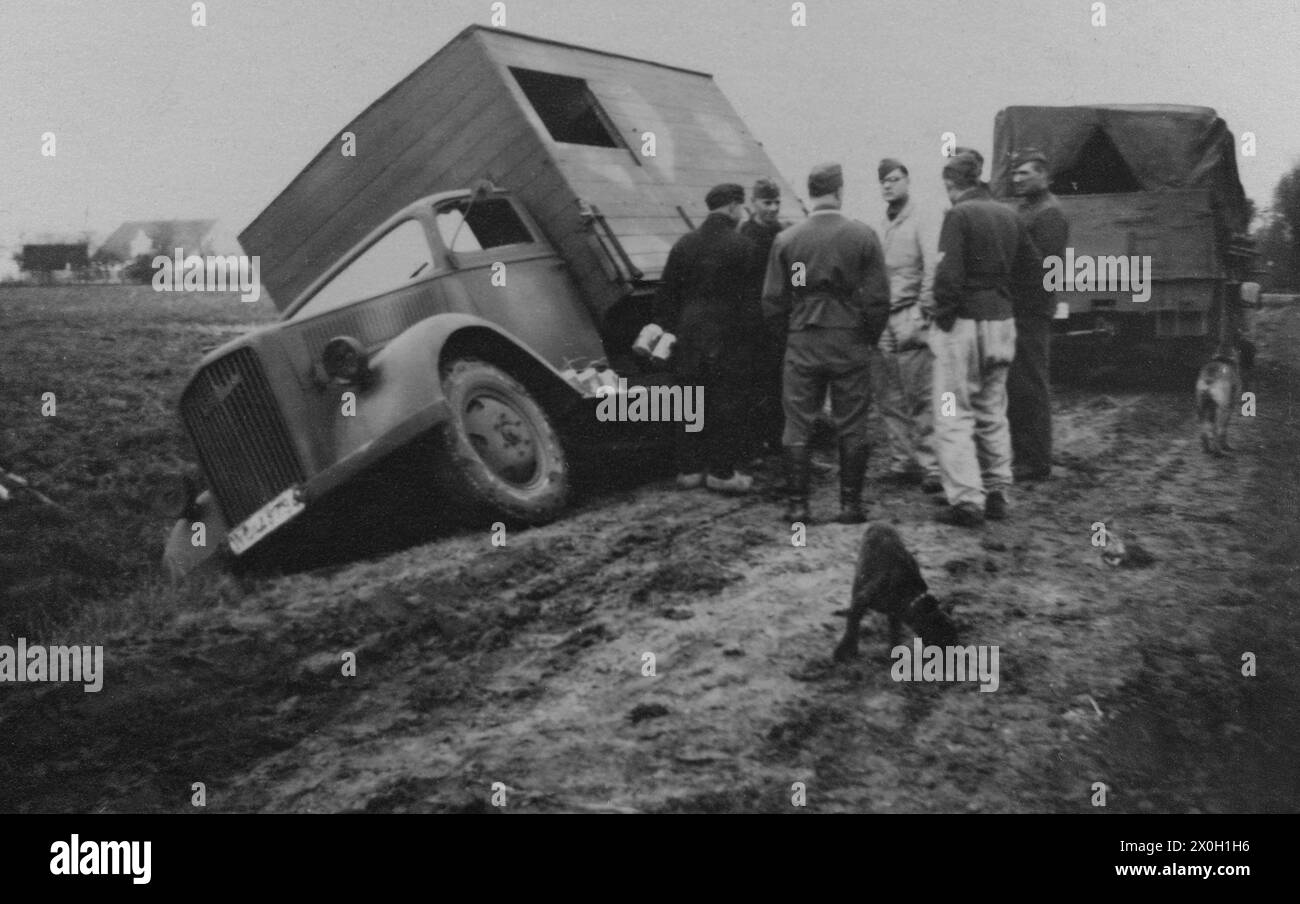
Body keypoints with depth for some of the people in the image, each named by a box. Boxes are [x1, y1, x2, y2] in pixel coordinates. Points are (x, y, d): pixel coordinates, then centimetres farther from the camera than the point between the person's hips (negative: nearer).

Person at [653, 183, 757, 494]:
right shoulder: (741, 246, -10)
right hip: (728, 338, -5)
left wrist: (666, 329, 14)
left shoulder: (685, 244, 6)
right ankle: (721, 473, 7)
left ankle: (689, 468, 16)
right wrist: (755, 328, 0)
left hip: (690, 337, 5)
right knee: (727, 405, 4)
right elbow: (749, 296, -10)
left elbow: (667, 293, 8)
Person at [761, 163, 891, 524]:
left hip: (802, 343, 1)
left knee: (797, 426, 7)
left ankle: (797, 505, 7)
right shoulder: (863, 236, -4)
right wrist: (869, 337, 9)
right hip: (851, 342, -1)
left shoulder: (786, 240, 0)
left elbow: (772, 301, 1)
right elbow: (878, 297, -4)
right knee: (851, 427, 6)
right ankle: (849, 505, 8)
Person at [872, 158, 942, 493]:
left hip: (909, 320, -7)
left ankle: (931, 466, -6)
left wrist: (921, 317, -16)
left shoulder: (919, 226, -3)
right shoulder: (882, 229, 16)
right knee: (890, 399, 8)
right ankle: (903, 462, 16)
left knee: (921, 397, -8)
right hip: (883, 324, 7)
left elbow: (932, 272, -11)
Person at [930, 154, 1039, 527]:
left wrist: (942, 317, -10)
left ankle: (966, 500, -6)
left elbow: (948, 274, -20)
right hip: (1002, 320, 7)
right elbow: (1028, 264, 15)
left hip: (965, 322, -7)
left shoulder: (958, 215, -13)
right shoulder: (1008, 215, 8)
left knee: (954, 416, -1)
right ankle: (996, 495, 21)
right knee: (993, 414, 17)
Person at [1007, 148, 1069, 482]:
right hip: (1015, 311, 10)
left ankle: (1036, 463, 1)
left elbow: (1047, 266, -18)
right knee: (1015, 388, 14)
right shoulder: (1024, 208, 20)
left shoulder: (1049, 214, -11)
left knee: (1029, 388, -5)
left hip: (1032, 313, -10)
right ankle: (1021, 456, 22)